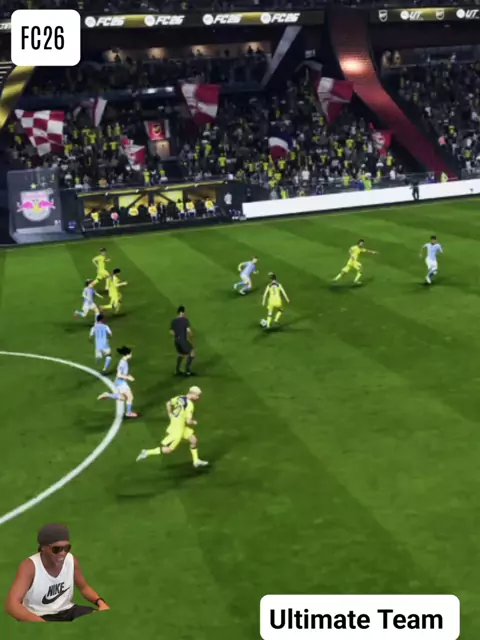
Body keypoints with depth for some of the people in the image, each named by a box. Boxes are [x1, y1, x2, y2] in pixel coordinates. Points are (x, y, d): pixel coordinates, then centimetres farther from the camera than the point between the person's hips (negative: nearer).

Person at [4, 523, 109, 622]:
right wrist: (42, 623, -45)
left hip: (67, 611, 6)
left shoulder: (72, 560, -5)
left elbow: (84, 587, 12)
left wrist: (100, 602, -11)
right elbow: (11, 604, -33)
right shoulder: (29, 566, -22)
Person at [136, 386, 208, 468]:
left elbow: (169, 403, 13)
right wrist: (194, 423, -6)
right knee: (169, 450, 2)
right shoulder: (190, 405, -26)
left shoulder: (180, 397, -1)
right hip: (178, 429, -9)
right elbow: (189, 421, -28)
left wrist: (171, 415, 20)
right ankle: (147, 452, 8)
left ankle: (196, 461, 29)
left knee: (194, 441, 16)